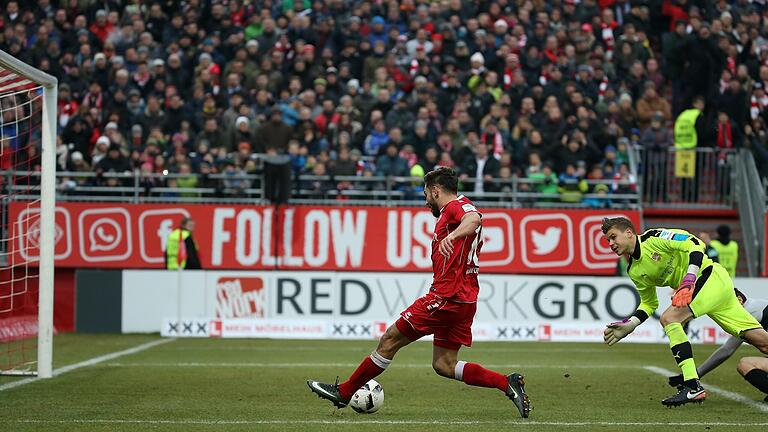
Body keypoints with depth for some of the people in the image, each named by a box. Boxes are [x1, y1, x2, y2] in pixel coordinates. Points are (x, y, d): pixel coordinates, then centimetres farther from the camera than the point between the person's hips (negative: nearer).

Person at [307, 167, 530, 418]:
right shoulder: (457, 209, 23)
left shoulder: (456, 206, -8)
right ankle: (507, 384, -3)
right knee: (443, 365, 7)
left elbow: (474, 219, -31)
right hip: (464, 300, 10)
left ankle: (344, 392, 8)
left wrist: (452, 236, -49)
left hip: (446, 296, -10)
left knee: (390, 340, 0)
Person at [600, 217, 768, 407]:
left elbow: (695, 244, -20)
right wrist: (628, 326, 7)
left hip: (713, 276, -8)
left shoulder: (653, 237, -11)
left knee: (669, 319, -21)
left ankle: (692, 387, -24)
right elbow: (649, 304, 23)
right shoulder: (635, 272, 12)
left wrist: (688, 280, -30)